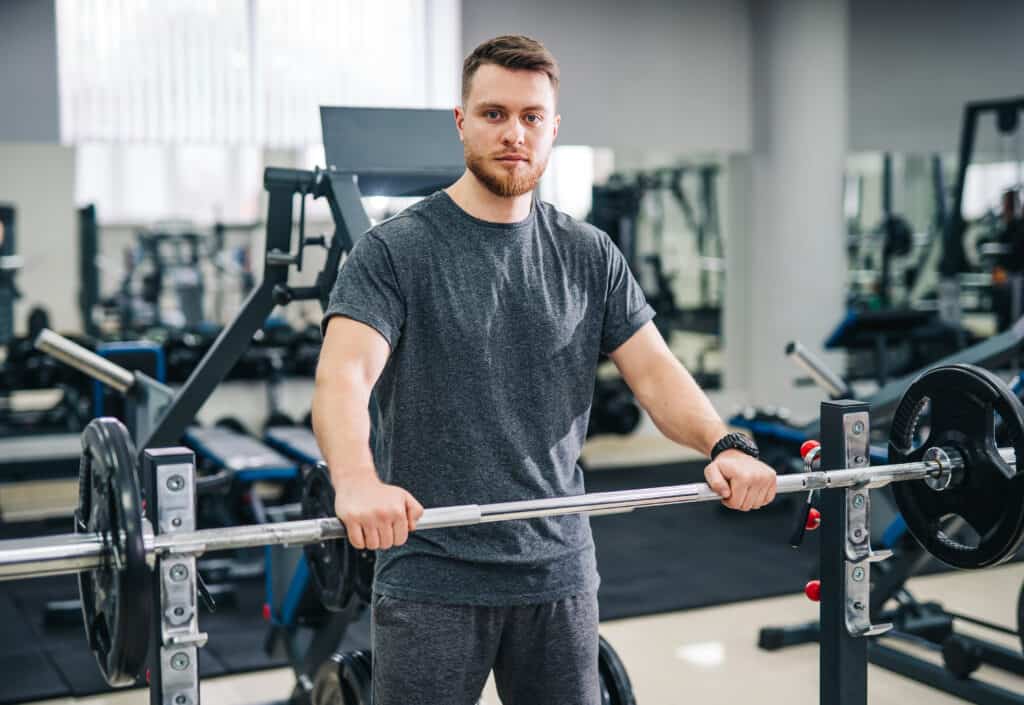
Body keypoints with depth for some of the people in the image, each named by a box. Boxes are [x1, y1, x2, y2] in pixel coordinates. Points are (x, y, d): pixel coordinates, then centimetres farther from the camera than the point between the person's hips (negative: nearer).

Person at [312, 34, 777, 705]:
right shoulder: (397, 250, -8)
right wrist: (356, 480, -42)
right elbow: (344, 375, -22)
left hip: (559, 573, 4)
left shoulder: (589, 256, 6)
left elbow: (654, 368, -1)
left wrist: (725, 445, -21)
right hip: (432, 578, -4)